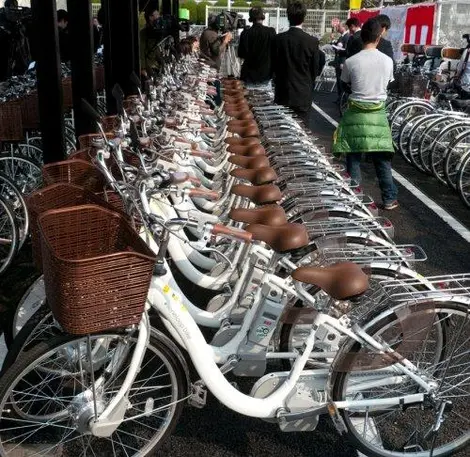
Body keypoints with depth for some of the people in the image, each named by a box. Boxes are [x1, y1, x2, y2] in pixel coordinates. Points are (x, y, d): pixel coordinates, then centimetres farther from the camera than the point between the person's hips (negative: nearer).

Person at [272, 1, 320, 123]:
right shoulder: (312, 41, -9)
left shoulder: (278, 39, -5)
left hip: (283, 94, 2)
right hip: (303, 94, -2)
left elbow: (274, 66, 5)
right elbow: (315, 69, 0)